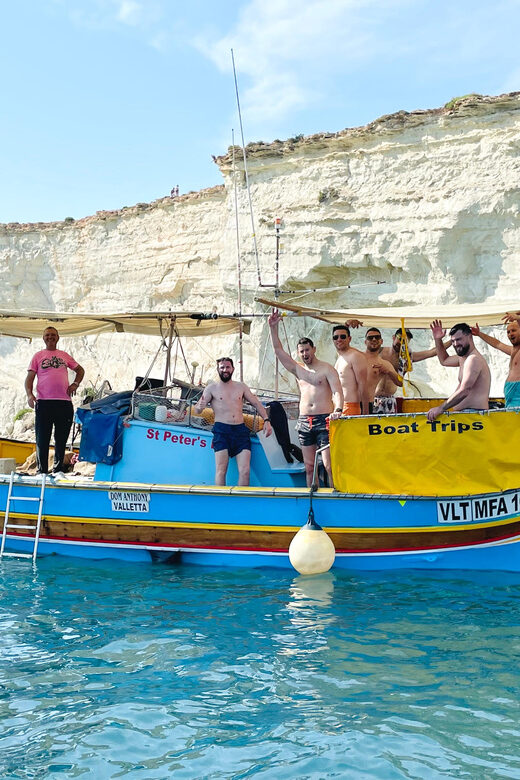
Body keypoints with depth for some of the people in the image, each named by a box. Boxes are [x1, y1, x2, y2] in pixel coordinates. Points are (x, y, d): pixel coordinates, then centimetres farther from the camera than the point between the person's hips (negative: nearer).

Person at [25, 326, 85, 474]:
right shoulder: (38, 356, 8)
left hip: (64, 402, 3)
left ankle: (58, 470, 16)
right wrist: (29, 394, -14)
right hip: (43, 402, -2)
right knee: (42, 439, -2)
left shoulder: (64, 356, 16)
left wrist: (75, 384, 9)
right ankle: (42, 471, 4)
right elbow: (29, 378, 3)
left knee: (61, 439, 7)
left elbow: (80, 370, 27)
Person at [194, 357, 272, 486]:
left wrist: (266, 420, 3)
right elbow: (197, 410, 2)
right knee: (221, 470, -14)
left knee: (245, 471, -8)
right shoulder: (212, 388, 7)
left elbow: (257, 404, 18)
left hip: (241, 430, 3)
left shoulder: (241, 387, 16)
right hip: (221, 430, -3)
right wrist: (199, 406, -23)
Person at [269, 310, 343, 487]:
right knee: (309, 467, 6)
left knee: (329, 465, -11)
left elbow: (337, 391, -10)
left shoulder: (327, 369, 1)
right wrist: (273, 328, 3)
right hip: (304, 421, 5)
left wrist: (338, 409, -29)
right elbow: (278, 350, 12)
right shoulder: (298, 369, 15)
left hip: (324, 420, -5)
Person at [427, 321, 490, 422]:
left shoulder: (473, 359, -12)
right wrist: (438, 340, 25)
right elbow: (444, 360, 41)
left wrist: (440, 408, -20)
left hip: (473, 412, -10)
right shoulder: (462, 358, 21)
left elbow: (464, 391, -22)